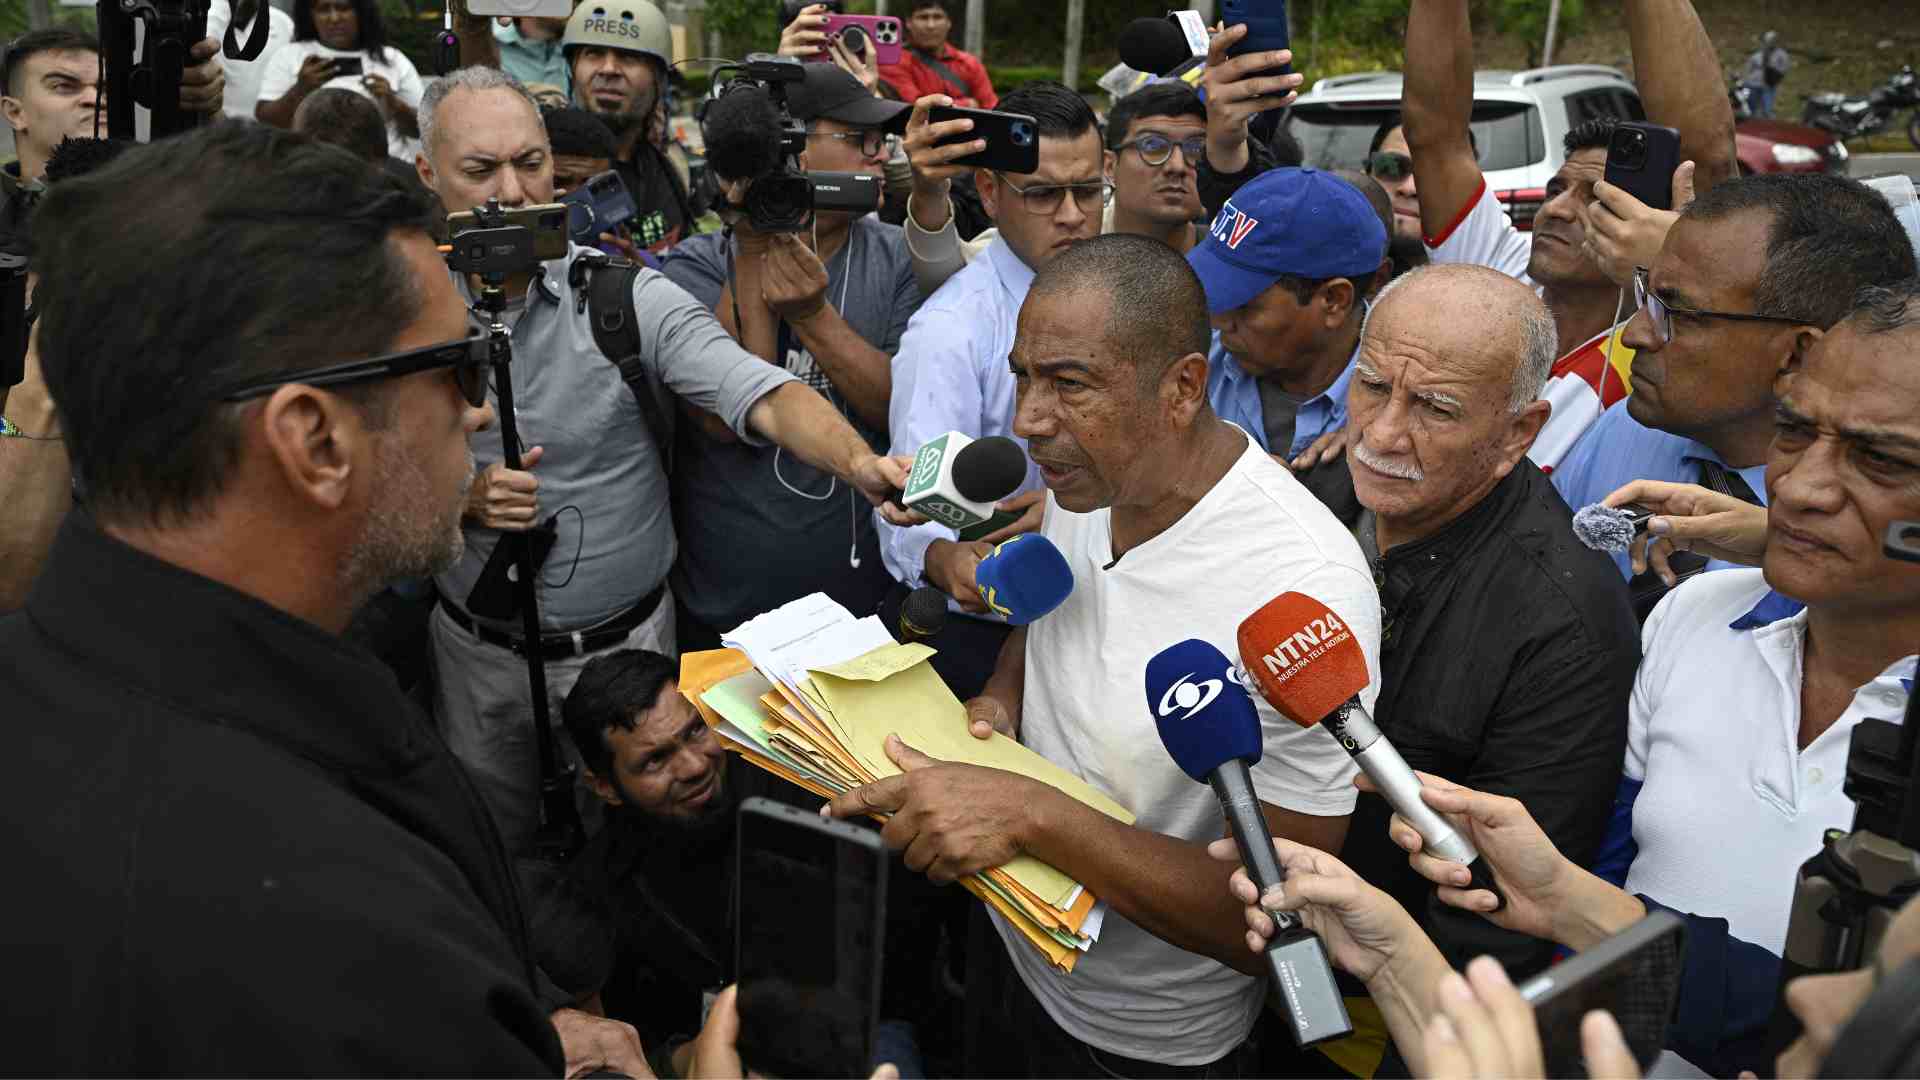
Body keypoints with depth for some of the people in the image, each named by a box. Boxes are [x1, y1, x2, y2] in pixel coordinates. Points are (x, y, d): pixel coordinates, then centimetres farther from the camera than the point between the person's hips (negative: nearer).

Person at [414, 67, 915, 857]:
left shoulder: (627, 295, -14)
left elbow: (763, 396, -27)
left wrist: (860, 463, -46)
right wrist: (462, 498, -19)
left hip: (625, 642, -2)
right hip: (478, 652, 2)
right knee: (494, 858, 24)